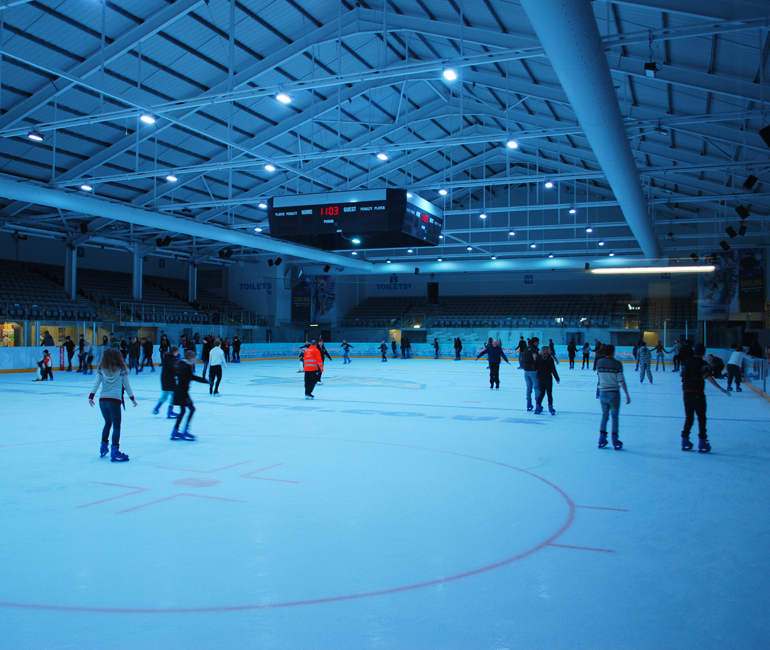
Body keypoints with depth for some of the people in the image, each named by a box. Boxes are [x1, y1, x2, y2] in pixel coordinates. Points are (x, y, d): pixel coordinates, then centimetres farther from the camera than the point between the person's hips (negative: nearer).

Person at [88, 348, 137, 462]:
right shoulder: (122, 370, 2)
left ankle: (103, 448, 30)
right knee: (116, 426, -1)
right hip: (115, 400, -4)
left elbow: (96, 383, 0)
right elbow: (127, 386, 7)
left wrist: (91, 397, -1)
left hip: (102, 400, 4)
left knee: (107, 423, 24)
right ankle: (114, 452, -7)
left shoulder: (101, 370, 8)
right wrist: (132, 398, 16)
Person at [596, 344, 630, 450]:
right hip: (614, 393, -3)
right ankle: (615, 442, 6)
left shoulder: (599, 362, -1)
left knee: (604, 415, 14)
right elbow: (621, 380, -12)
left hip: (602, 392, 3)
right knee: (614, 417, 5)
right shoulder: (617, 364, -11)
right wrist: (627, 395, -7)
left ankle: (601, 441, 13)